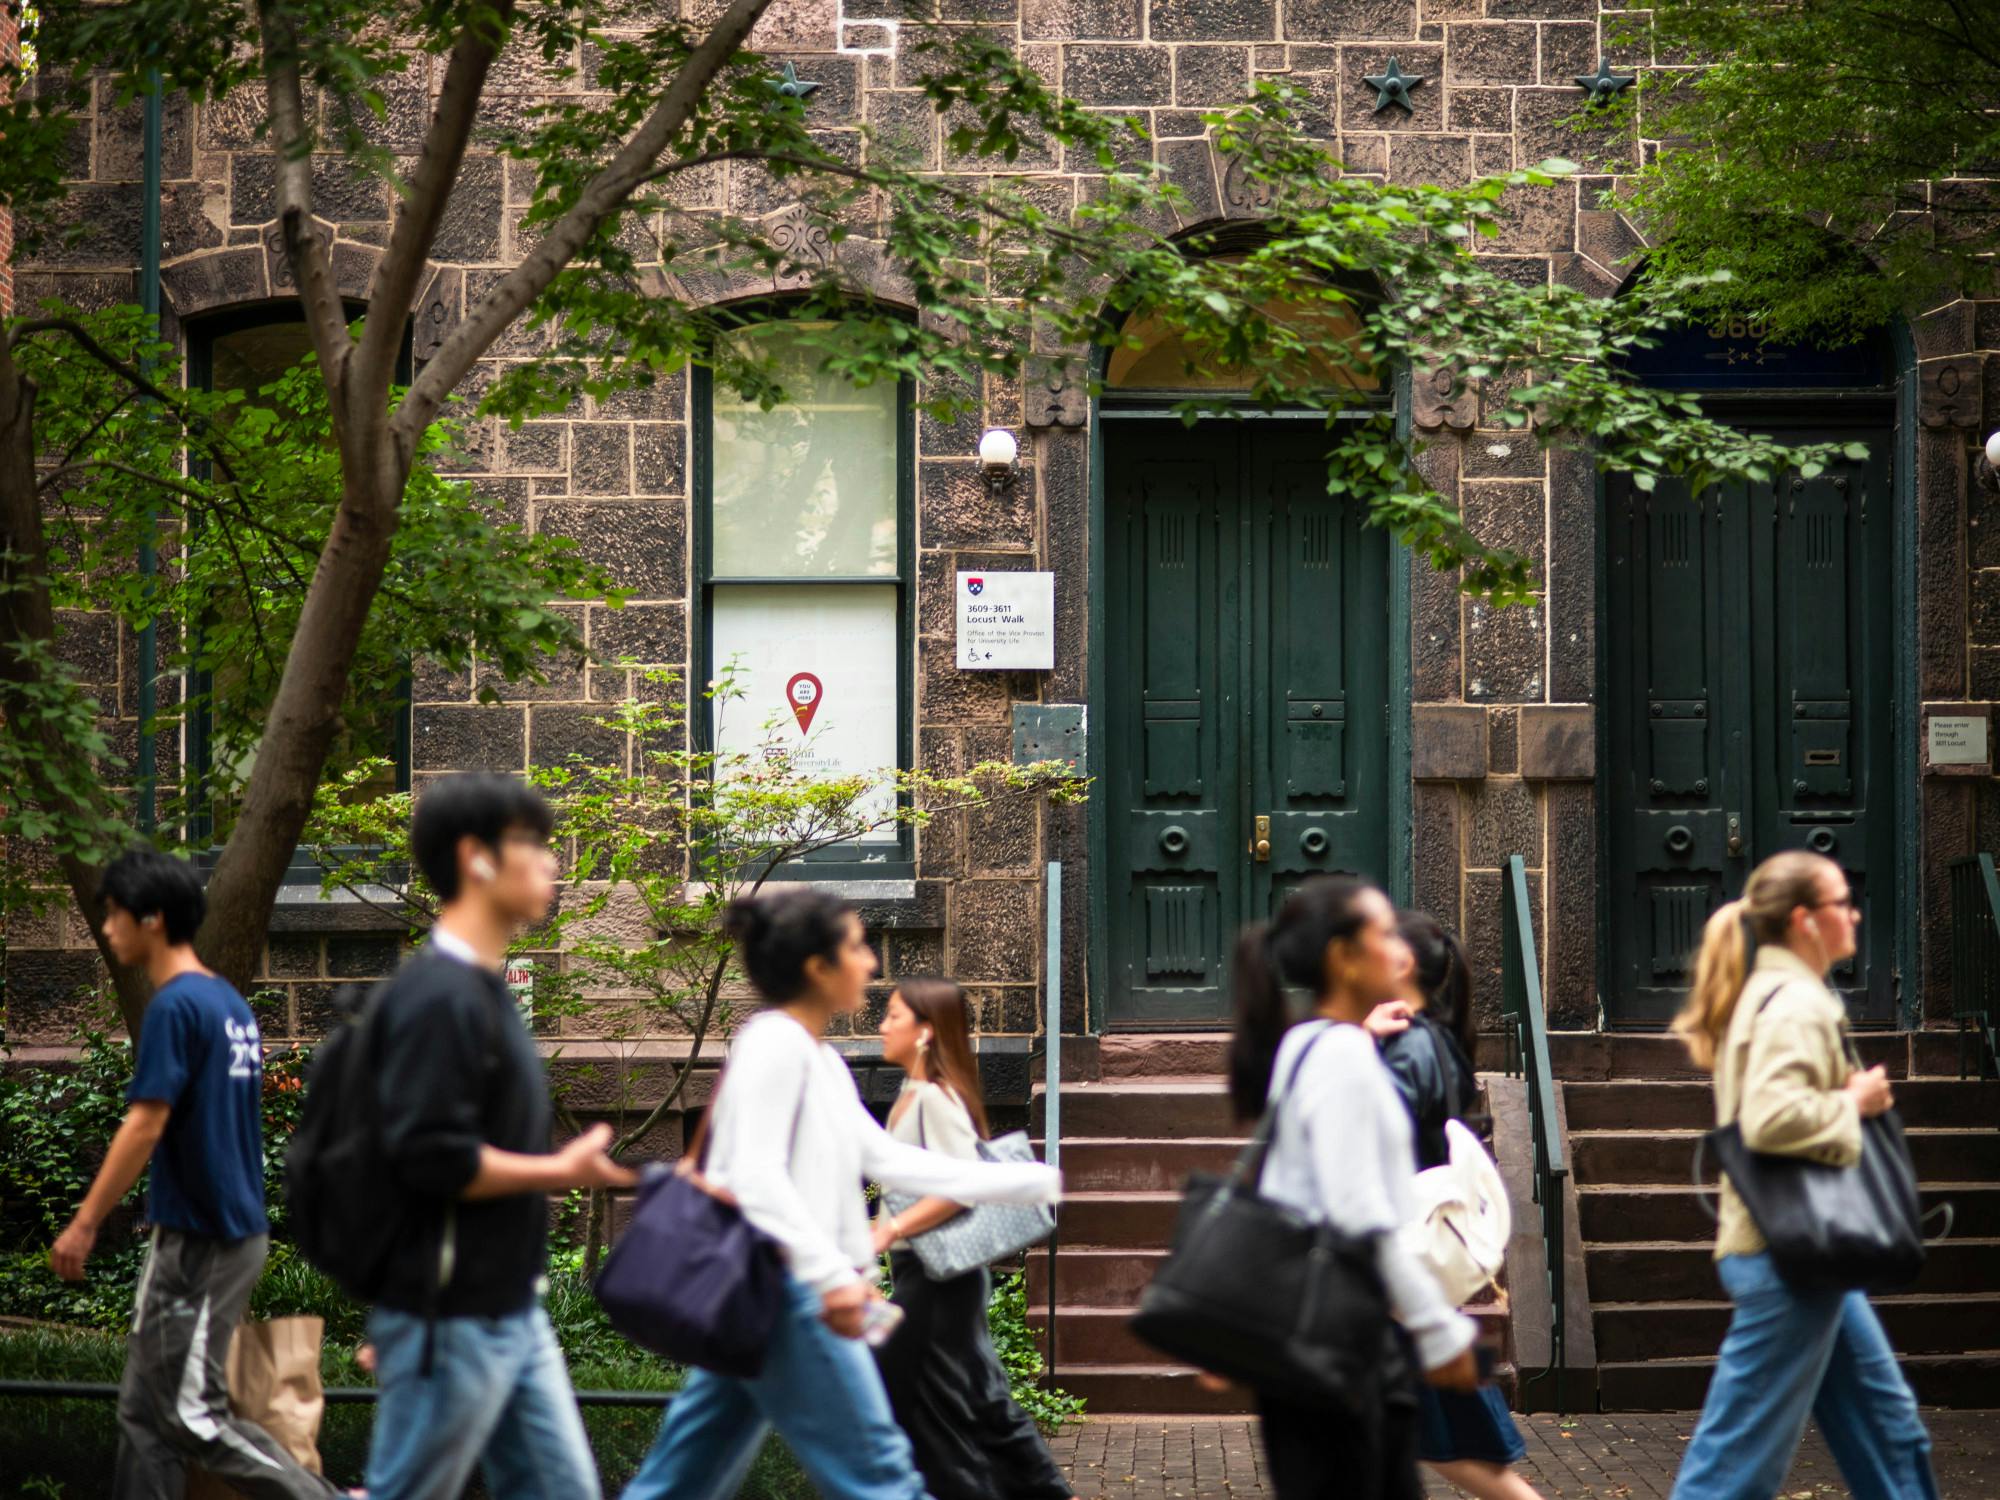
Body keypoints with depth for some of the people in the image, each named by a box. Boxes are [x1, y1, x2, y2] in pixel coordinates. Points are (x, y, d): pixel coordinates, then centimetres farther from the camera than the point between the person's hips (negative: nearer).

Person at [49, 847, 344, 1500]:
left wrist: (84, 1224, -15)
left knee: (194, 1414, -5)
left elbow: (145, 1125, -19)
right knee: (145, 1409, 12)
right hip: (236, 1225, 9)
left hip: (199, 1244, -9)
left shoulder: (175, 1006, -16)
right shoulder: (229, 1001, 13)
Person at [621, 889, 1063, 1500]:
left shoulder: (821, 1059, 19)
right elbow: (757, 1174, -21)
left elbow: (891, 1160, 21)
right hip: (783, 1290, -10)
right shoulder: (775, 1043, -11)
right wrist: (832, 1274, -32)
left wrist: (1035, 1181, 21)